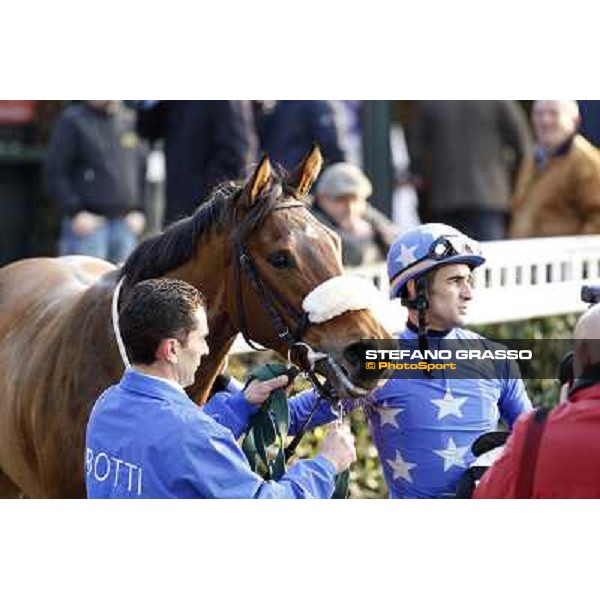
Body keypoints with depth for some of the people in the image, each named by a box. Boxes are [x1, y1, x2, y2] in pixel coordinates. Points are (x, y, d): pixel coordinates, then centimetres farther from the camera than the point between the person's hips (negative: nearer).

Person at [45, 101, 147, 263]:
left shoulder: (130, 121, 13)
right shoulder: (72, 120, -2)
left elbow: (142, 168, 19)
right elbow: (54, 172, -4)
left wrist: (139, 211, 7)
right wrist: (75, 212, -12)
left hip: (126, 225, 5)